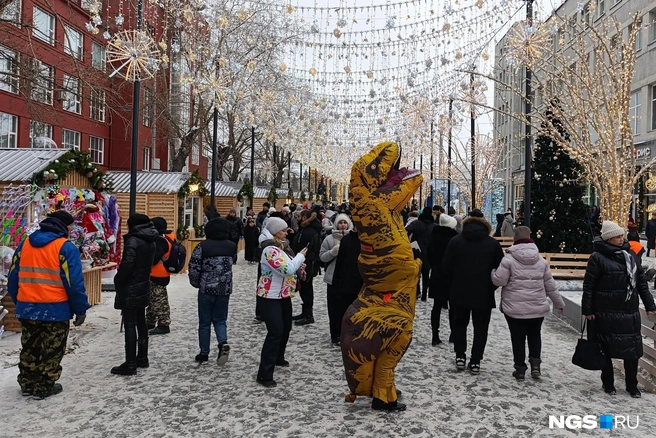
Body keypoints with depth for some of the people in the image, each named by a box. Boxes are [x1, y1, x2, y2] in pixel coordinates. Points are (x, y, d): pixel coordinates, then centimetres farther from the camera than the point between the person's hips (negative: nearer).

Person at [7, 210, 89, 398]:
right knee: (51, 350, 8)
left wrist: (19, 302, 23)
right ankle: (44, 387, 16)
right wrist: (80, 309, -7)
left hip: (27, 308, 6)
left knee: (29, 348, 20)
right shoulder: (66, 247, -12)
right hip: (55, 309, -6)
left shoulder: (25, 244, 9)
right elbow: (74, 283, -16)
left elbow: (13, 278, 13)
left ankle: (27, 384, 31)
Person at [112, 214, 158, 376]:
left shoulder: (133, 241, -17)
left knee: (130, 325, -5)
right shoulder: (150, 241, 9)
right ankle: (142, 357, 24)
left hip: (130, 288, -9)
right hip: (143, 286, 9)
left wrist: (117, 280, -9)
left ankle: (130, 364, -1)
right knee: (141, 322, 16)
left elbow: (127, 264, -24)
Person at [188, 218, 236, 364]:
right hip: (225, 289, 3)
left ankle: (204, 353, 17)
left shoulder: (203, 246, -11)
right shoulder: (231, 246, -1)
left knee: (205, 322, 11)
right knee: (220, 319, 15)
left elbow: (194, 267, -10)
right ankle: (223, 343, -9)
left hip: (207, 288, -2)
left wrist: (196, 283, 4)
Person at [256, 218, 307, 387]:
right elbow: (287, 270, -29)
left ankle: (278, 358, 41)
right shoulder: (270, 250, -22)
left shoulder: (282, 247, 10)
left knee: (286, 328, 19)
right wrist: (301, 256, -15)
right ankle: (264, 374, -9)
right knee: (275, 332, -14)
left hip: (283, 295, 10)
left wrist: (298, 267, 4)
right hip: (270, 297, -10)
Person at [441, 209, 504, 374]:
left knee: (459, 324, 17)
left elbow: (446, 268, -2)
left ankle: (460, 356, 14)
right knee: (480, 327, 11)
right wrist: (491, 286, 14)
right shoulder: (493, 243, 0)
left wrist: (448, 290, 7)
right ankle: (475, 361, 10)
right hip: (484, 294, 0)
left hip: (459, 293, 0)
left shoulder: (455, 241, -2)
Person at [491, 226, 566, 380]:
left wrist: (493, 271, 10)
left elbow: (499, 281, -12)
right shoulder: (540, 260, 4)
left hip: (514, 308, -3)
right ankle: (535, 363, 9)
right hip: (538, 307, 4)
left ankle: (520, 369, 13)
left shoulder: (509, 259, -11)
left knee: (518, 338, 7)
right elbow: (550, 284, 9)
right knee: (535, 335, 21)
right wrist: (559, 303, 21)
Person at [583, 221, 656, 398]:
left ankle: (632, 385, 25)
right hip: (606, 313, -5)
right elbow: (588, 285, -10)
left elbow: (641, 281, 14)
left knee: (633, 349, 9)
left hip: (630, 312, 5)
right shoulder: (598, 257, -9)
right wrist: (587, 309, -11)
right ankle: (608, 383, 23)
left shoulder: (629, 255, 9)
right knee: (606, 349, 7)